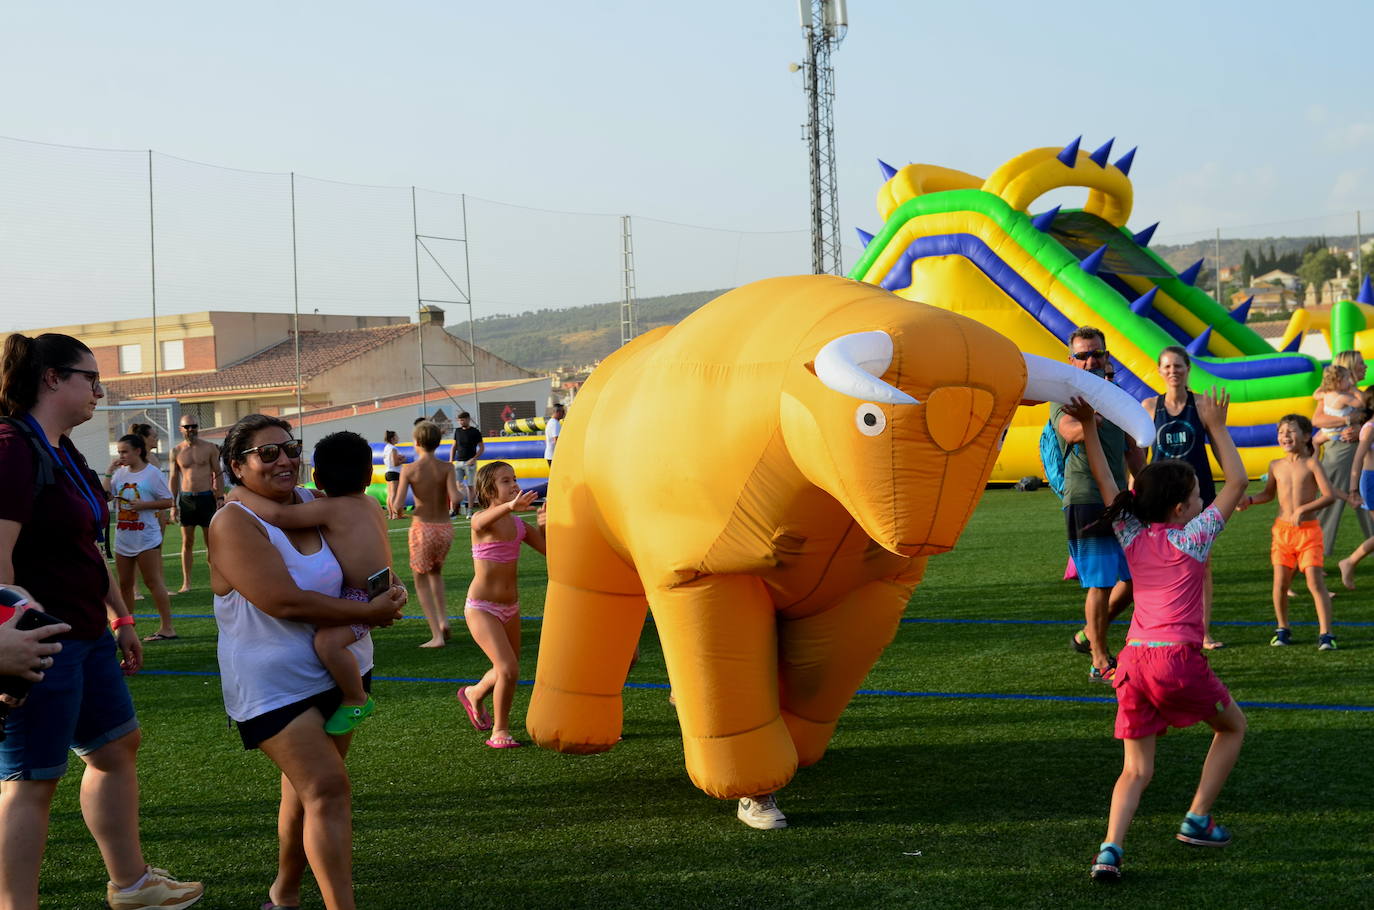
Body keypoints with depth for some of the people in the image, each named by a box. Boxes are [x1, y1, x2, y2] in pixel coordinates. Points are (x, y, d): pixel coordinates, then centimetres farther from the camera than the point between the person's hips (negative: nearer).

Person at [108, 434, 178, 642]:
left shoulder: (152, 473, -6)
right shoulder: (120, 473, 10)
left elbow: (168, 501, -6)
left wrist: (143, 504, -18)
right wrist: (110, 473, 0)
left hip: (146, 537, -7)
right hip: (123, 537, 7)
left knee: (153, 581, -7)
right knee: (124, 584, 12)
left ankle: (167, 627, -5)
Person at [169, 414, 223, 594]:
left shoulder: (210, 448, 2)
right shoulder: (176, 452, 5)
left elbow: (218, 474, 5)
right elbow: (174, 479, 9)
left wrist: (220, 498, -3)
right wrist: (173, 505, 4)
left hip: (207, 497, -1)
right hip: (186, 498, 1)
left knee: (211, 542, 2)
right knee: (187, 542, 3)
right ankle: (186, 583, 8)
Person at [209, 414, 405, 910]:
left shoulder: (314, 502, 3)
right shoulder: (235, 523, -17)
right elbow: (283, 601, -26)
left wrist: (385, 592, -3)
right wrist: (367, 613, -19)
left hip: (340, 670, 7)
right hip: (276, 684, -7)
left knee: (307, 787, 17)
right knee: (327, 790, -15)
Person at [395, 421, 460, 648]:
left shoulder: (409, 469, -7)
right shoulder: (446, 468, -4)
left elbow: (398, 504, -13)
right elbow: (454, 498, -17)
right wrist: (452, 503, 4)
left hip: (422, 528, -3)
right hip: (445, 528, 3)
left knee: (421, 580, 12)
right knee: (436, 571, 29)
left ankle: (437, 636, 3)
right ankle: (443, 619, 14)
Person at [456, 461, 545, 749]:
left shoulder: (518, 524, 2)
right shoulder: (481, 520, -15)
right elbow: (484, 520, -42)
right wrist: (511, 506, -61)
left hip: (510, 607, 7)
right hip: (481, 608, -7)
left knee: (506, 670, 19)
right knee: (508, 669, -17)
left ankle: (474, 695, 50)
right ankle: (499, 731, 2)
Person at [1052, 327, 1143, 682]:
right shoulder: (1065, 399, -7)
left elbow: (1132, 451, 22)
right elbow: (1071, 431, -30)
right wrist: (1092, 419, -51)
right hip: (1085, 503, -7)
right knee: (1100, 583, -6)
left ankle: (1089, 635, 26)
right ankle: (1100, 664, 4)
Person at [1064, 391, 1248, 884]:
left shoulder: (1132, 537, 12)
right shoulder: (1193, 536, 1)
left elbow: (1106, 484, 21)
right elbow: (1238, 481, 10)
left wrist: (1089, 426, 17)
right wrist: (1216, 427, 17)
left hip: (1133, 660, 4)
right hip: (1178, 659, -4)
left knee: (1136, 770, 9)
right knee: (1233, 726, 23)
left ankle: (1111, 848, -13)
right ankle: (1197, 820, 19)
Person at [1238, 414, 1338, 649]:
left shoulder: (1311, 464, -6)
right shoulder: (1276, 465, 7)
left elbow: (1329, 495, -12)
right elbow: (1269, 493, 23)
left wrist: (1303, 509, -21)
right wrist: (1249, 500, 5)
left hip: (1308, 530, -4)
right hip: (1282, 530, 4)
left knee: (1315, 581, -10)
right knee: (1280, 582, 3)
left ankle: (1325, 633, -6)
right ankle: (1282, 629, 22)